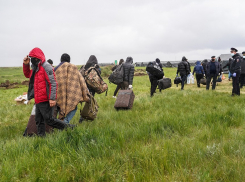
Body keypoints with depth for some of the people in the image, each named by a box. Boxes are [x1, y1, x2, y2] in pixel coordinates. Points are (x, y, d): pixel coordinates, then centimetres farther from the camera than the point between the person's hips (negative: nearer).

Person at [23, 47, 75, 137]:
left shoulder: (46, 67, -14)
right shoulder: (35, 68, 15)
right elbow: (27, 75, 33)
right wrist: (25, 64, 15)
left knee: (49, 120, -7)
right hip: (38, 100, 9)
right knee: (39, 121, 14)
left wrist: (52, 98, -24)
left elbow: (53, 83, -19)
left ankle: (69, 128, 3)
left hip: (45, 100, -9)